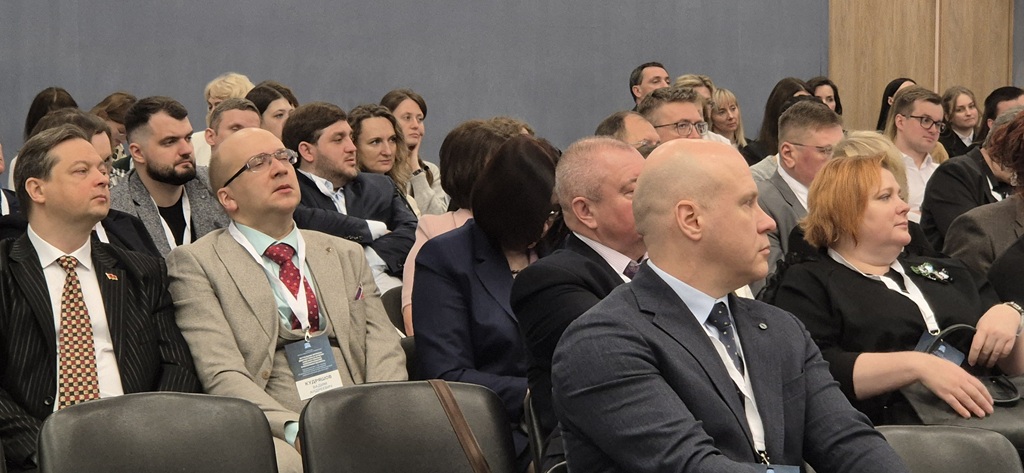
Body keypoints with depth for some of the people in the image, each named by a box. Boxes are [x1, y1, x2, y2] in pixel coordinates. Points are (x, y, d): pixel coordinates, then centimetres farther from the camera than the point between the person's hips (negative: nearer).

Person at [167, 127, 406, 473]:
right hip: (275, 436, -5)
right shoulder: (195, 264, 8)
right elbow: (222, 376, -5)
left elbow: (385, 352, 14)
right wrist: (298, 431, -21)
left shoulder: (346, 255, 24)